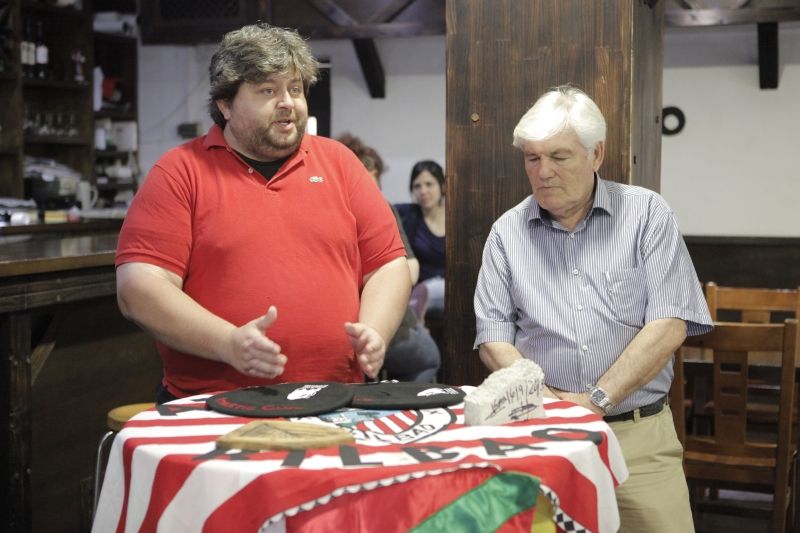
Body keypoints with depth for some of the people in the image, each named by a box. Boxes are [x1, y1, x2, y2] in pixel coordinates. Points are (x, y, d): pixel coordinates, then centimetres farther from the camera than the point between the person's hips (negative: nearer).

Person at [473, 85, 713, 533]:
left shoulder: (646, 214, 1)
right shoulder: (508, 231, 6)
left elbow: (668, 324, -7)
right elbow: (493, 335, 3)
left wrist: (595, 400, -14)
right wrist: (544, 398, -14)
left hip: (640, 434, -1)